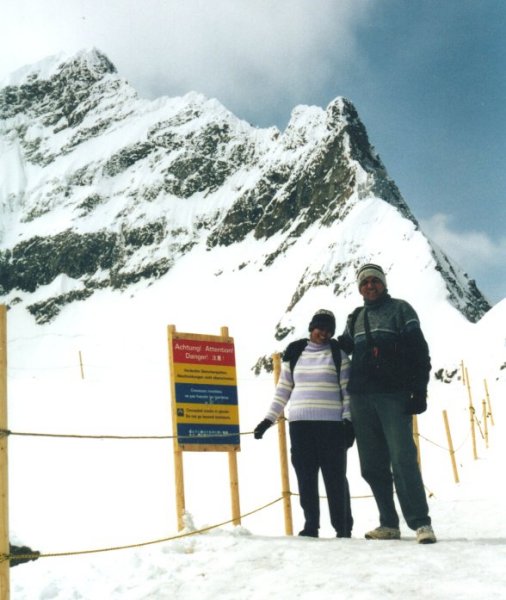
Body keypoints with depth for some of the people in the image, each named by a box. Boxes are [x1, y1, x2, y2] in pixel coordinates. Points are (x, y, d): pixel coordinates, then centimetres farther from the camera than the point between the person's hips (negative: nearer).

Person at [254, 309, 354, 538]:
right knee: (305, 478, 2)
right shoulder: (294, 354, 10)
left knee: (335, 477, -2)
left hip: (331, 424, -2)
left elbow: (348, 390, 2)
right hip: (300, 424, 2)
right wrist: (268, 419, 10)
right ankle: (310, 526, 11)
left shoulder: (337, 354, 6)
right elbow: (282, 390, 14)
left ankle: (343, 528, 5)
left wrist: (349, 420, -8)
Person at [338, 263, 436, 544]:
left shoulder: (400, 310, 4)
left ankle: (421, 522, -10)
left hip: (394, 395, -5)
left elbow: (419, 351, -2)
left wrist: (419, 391, -10)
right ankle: (389, 524, 12)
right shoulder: (355, 318, 19)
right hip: (361, 397, 5)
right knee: (372, 465, 5)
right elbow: (342, 345, 33)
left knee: (403, 459, -14)